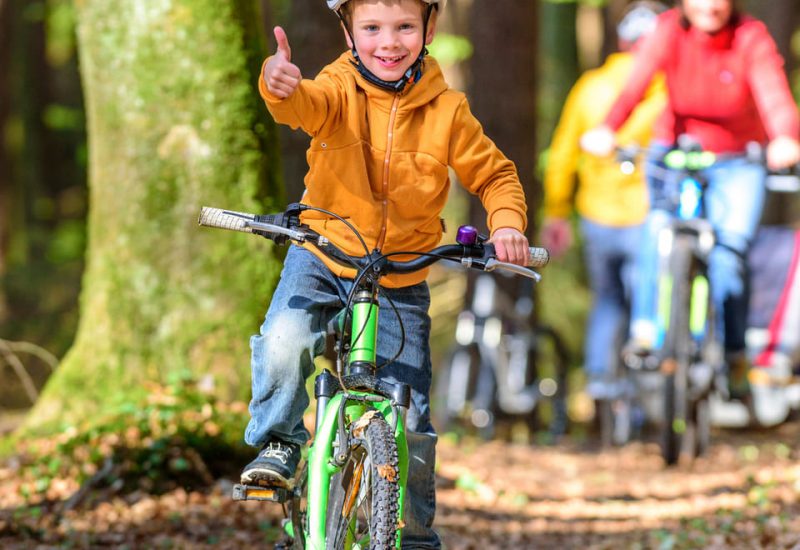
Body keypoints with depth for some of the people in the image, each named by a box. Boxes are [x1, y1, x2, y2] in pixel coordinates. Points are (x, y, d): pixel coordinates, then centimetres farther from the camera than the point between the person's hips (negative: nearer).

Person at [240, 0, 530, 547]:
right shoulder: (340, 89, -10)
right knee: (283, 343, -30)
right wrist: (280, 85, -58)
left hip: (401, 279, 1)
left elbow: (495, 174, 5)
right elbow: (308, 105, -34)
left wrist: (507, 222, -17)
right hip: (323, 256, -1)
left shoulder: (447, 110, -6)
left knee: (410, 419, 0)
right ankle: (279, 443, -4)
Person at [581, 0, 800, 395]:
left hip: (737, 164, 0)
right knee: (659, 226, -27)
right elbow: (636, 82, -30)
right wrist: (606, 130, -49)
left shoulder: (751, 38, -16)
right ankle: (646, 327, -28)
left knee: (728, 249, -15)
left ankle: (733, 354, -2)